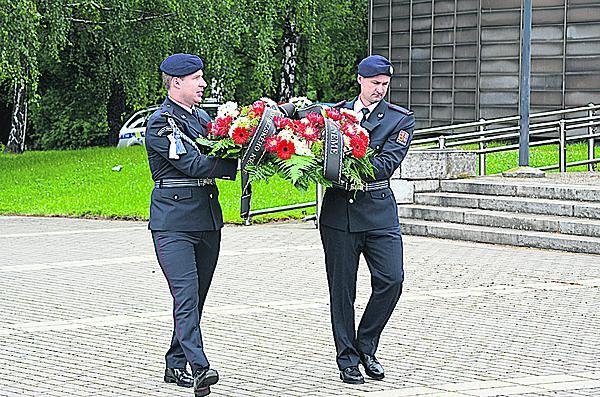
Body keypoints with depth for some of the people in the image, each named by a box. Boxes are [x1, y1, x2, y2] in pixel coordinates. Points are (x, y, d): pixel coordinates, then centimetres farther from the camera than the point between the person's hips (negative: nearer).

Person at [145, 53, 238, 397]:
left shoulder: (202, 117, 19)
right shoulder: (161, 122, -7)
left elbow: (217, 156, 13)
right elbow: (192, 163, -17)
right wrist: (238, 166, -19)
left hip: (208, 219, 8)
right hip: (174, 220, -8)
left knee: (195, 298, 11)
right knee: (186, 295, -15)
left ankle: (176, 365, 20)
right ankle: (199, 369, -23)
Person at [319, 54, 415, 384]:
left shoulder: (400, 119, 4)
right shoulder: (335, 111, 10)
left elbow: (387, 164, -9)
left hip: (379, 209, 0)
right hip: (338, 208, 0)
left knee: (391, 279, -9)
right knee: (341, 287, 3)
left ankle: (365, 345, 11)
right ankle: (347, 360, 13)